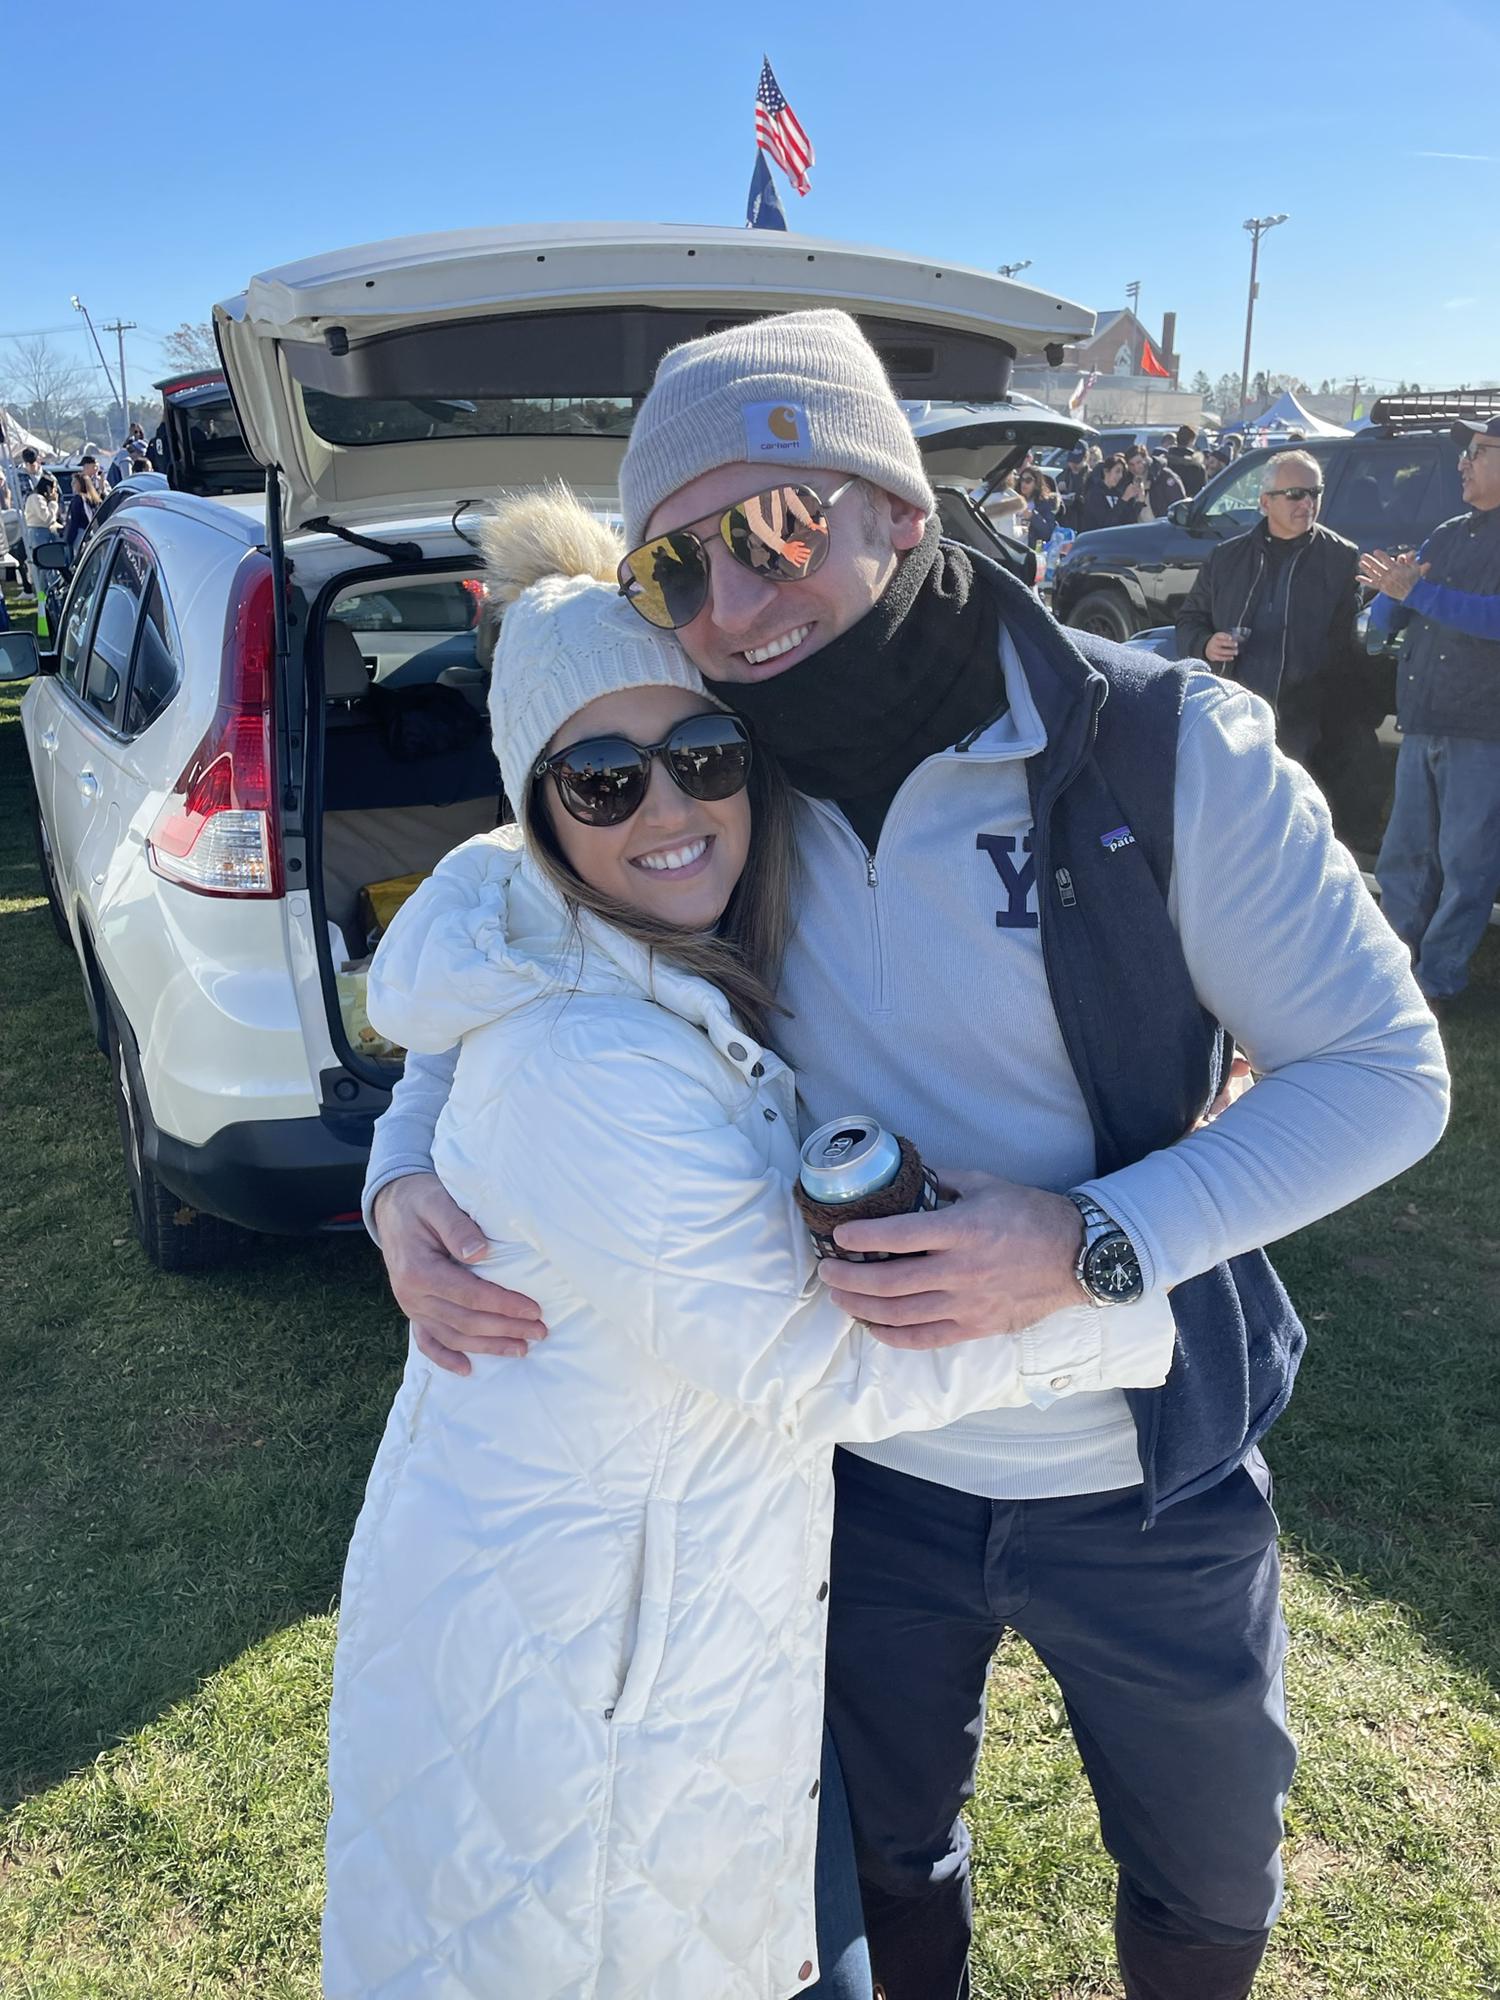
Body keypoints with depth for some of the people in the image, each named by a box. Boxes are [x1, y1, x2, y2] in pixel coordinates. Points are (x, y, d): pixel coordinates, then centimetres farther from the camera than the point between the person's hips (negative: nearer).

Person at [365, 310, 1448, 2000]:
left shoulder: (1167, 750, -20)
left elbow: (1386, 1071, -16)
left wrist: (1094, 1241, -30)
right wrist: (404, 1171, -16)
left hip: (1149, 1478, -1)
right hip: (862, 1464, 2)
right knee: (886, 1851, 28)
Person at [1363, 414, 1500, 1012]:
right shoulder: (1448, 536, 15)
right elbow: (1383, 620, 13)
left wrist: (1417, 591, -24)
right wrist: (1393, 590, -9)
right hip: (1422, 726, 7)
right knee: (1404, 858, 12)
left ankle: (1436, 981, 11)